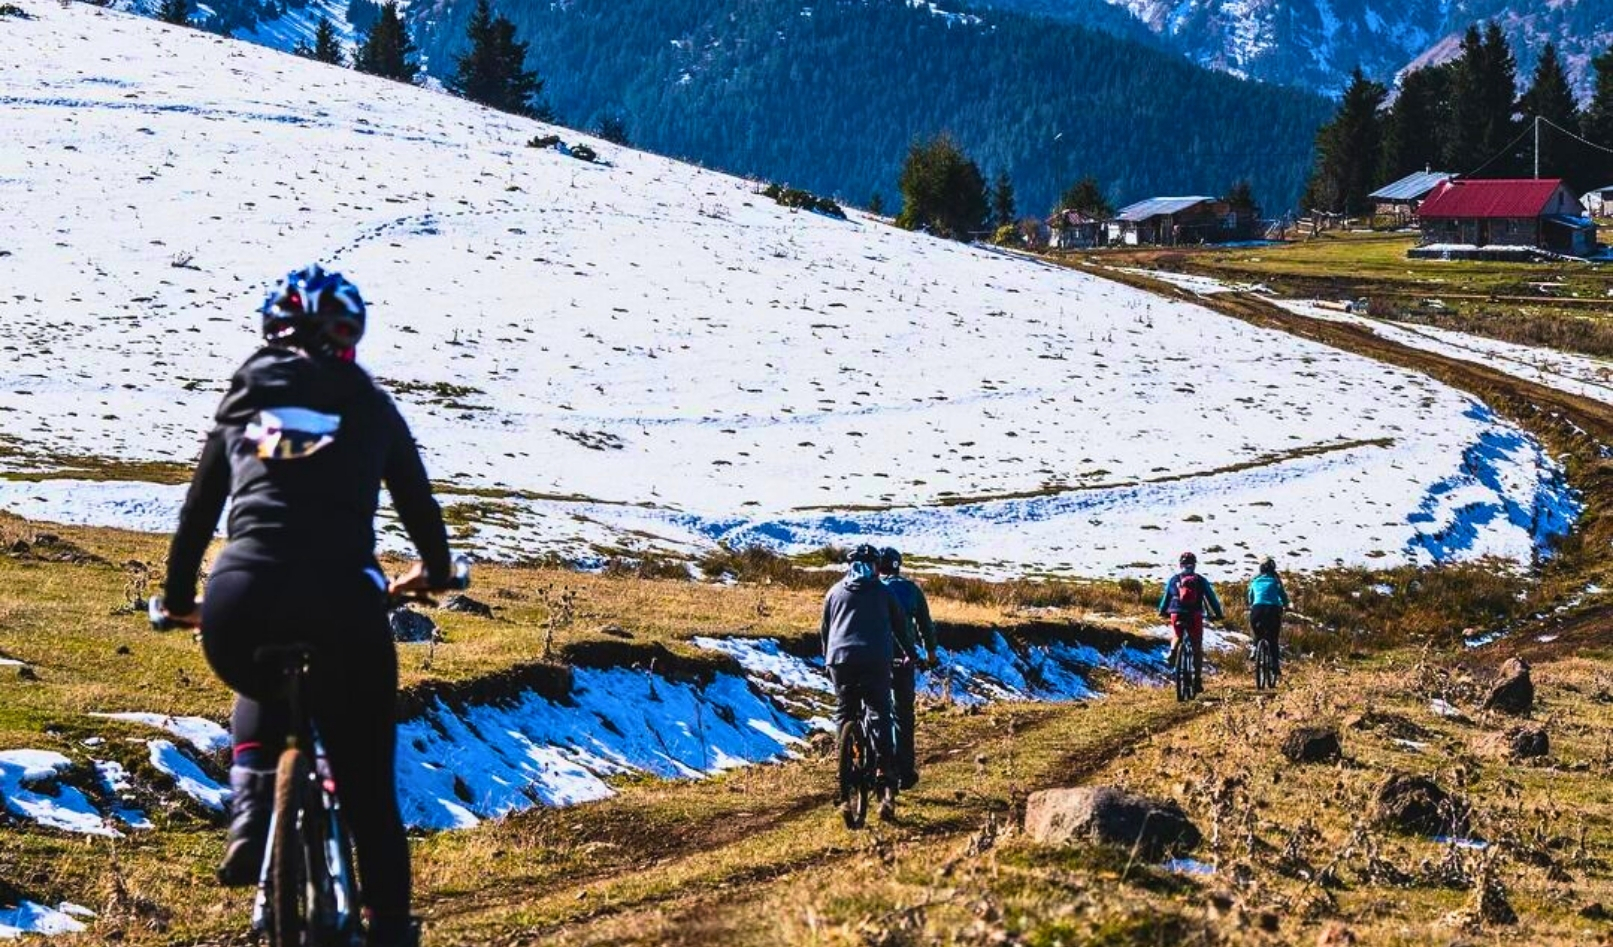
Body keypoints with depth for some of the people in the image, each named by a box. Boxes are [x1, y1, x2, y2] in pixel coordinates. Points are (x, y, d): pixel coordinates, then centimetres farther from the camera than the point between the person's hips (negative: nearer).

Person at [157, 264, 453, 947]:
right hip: (342, 603, -2)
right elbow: (417, 499, 31)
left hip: (237, 604, 2)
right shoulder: (371, 406, 19)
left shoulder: (243, 400, 22)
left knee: (261, 692, 37)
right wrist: (433, 570, 51)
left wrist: (179, 596, 44)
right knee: (367, 782, 14)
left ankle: (250, 813, 14)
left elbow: (199, 508, 29)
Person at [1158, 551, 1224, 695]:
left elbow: (1166, 596, 15)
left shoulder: (1174, 580, 9)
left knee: (1177, 637, 29)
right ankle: (1197, 680, 4)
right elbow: (1211, 598, 7)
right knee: (1197, 647, 8)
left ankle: (1173, 651, -6)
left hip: (1177, 615, 1)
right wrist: (1218, 614, 14)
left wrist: (1162, 612, 29)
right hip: (1195, 616, -1)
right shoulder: (1201, 580, 7)